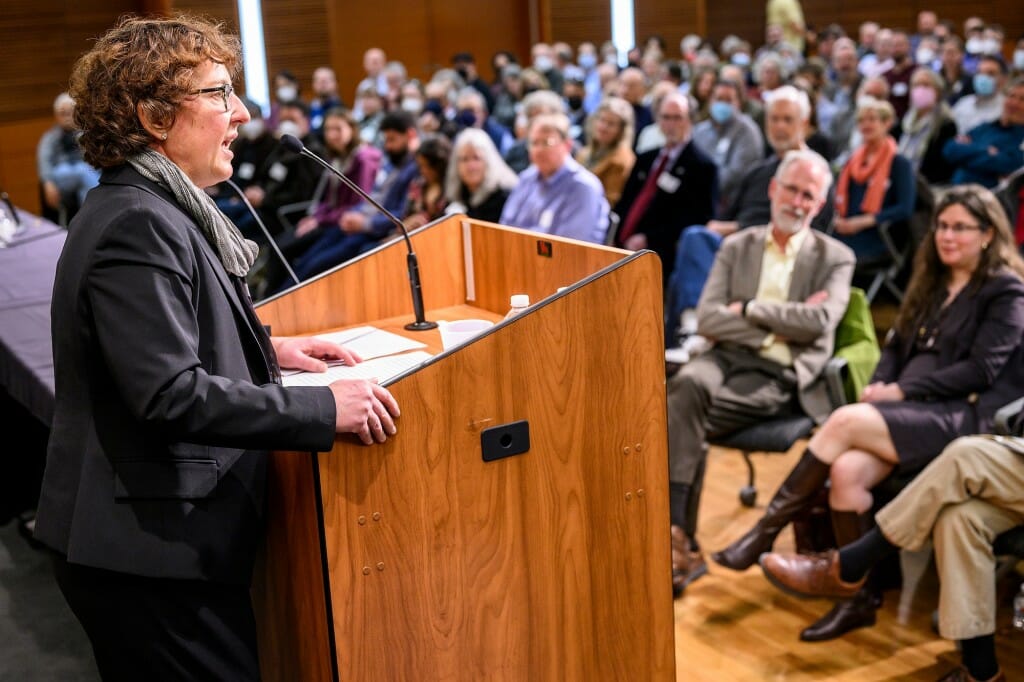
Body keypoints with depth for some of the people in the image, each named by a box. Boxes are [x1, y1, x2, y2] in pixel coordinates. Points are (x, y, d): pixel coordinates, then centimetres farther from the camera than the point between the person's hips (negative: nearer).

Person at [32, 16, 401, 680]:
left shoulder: (152, 208, 12)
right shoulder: (138, 226, -20)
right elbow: (170, 394, -27)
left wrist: (266, 347, 13)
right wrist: (325, 409, -23)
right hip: (151, 552, -10)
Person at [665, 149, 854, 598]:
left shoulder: (835, 258, 10)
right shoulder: (737, 247, 17)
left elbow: (820, 321, -9)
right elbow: (707, 318, 3)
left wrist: (749, 309, -6)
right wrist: (778, 325, -7)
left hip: (782, 376, -3)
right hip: (728, 356, 3)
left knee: (681, 415, -29)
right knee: (687, 385, -33)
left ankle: (676, 537, -20)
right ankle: (678, 537, -32)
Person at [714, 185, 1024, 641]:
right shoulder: (931, 282, 22)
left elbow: (981, 369, -9)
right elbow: (898, 343, 20)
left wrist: (903, 390, -14)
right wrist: (880, 384, -2)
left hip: (960, 415, -6)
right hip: (905, 407, 6)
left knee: (846, 421, -30)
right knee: (847, 471, -26)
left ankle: (765, 532, -20)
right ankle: (859, 599, -17)